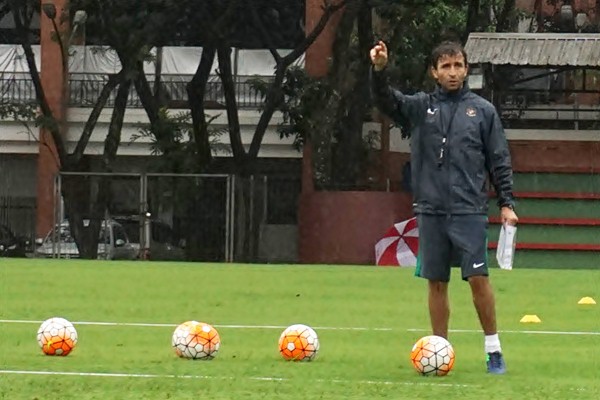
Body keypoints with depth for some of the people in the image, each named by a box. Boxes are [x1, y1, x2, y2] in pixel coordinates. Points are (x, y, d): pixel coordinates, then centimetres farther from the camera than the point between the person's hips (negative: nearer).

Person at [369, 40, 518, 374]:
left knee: (478, 278, -9)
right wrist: (379, 71, -25)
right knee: (436, 283, 5)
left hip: (469, 211, -2)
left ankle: (494, 350, 0)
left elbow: (499, 161, 8)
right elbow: (388, 102, -6)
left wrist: (507, 203, 0)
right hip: (431, 210, 2)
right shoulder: (421, 107, 10)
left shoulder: (483, 111, 7)